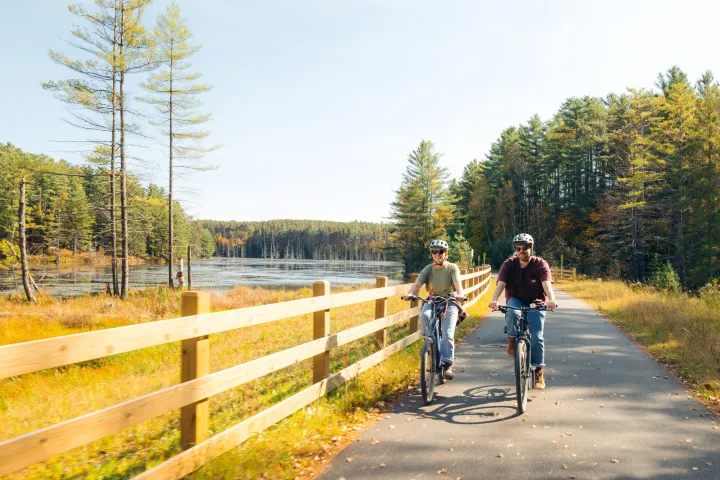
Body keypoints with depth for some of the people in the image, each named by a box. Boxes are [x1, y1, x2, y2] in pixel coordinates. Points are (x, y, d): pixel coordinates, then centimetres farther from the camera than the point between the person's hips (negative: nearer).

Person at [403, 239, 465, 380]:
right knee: (424, 316, -32)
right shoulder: (428, 269, -2)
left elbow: (458, 284, -23)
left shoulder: (452, 268, -8)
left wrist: (458, 294, -47)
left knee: (447, 334, -19)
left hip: (449, 303, -2)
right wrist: (409, 294, -36)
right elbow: (417, 284, -14)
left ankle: (447, 364, -10)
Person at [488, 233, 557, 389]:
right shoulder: (509, 264, -8)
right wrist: (494, 300, -40)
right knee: (512, 313, -36)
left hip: (536, 302, -1)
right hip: (516, 300, 1)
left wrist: (551, 300, -47)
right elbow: (501, 283, -21)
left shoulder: (540, 264, -11)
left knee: (537, 337, -12)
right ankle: (512, 340, -11)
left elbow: (547, 284, -27)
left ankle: (538, 371, 3)